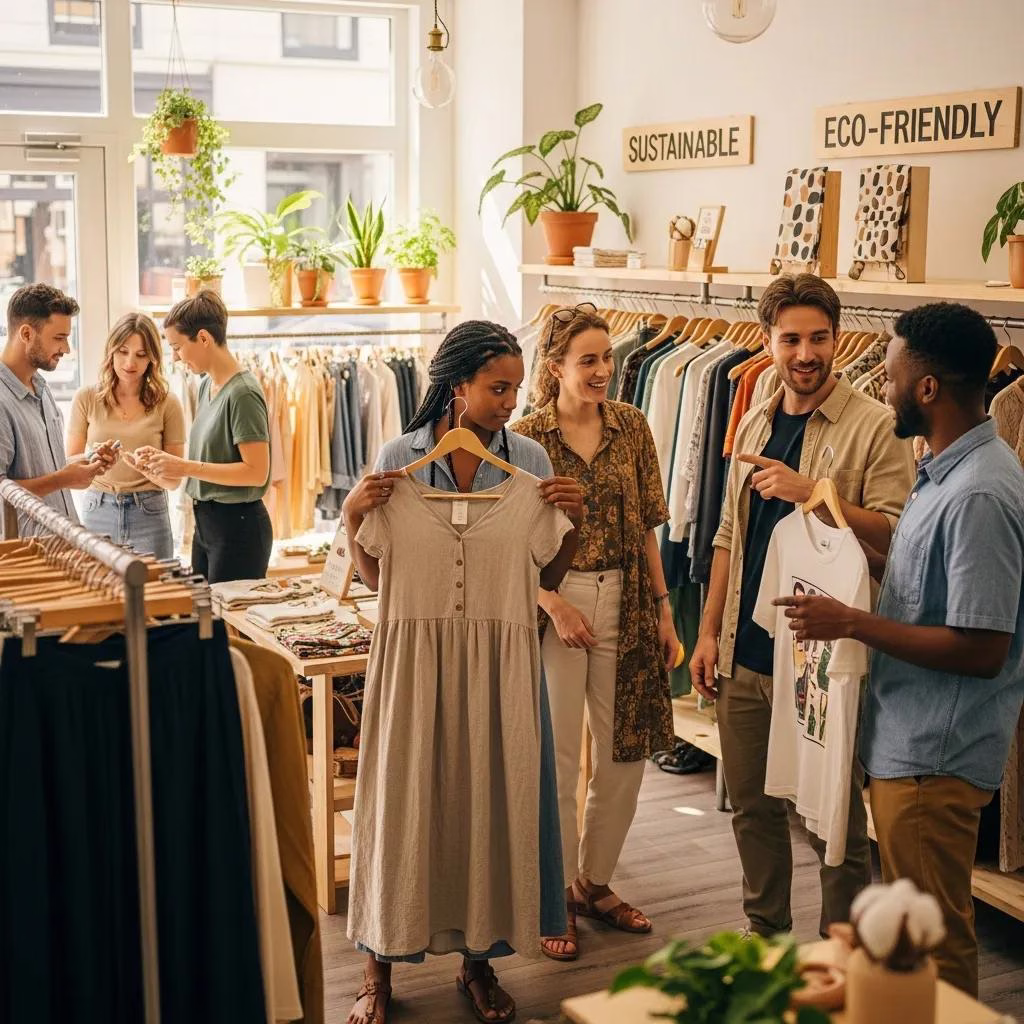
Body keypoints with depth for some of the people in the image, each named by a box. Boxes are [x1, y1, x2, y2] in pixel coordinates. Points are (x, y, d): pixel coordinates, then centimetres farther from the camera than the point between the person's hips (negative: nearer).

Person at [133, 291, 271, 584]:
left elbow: (256, 472, -21)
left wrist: (187, 467, -20)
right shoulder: (206, 386, 11)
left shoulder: (242, 393, -16)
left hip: (237, 526, -9)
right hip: (205, 523, 9)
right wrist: (163, 462, 2)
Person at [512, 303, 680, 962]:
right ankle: (553, 897, 17)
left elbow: (647, 528, 8)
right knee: (557, 758, 2)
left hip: (626, 603, 4)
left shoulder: (631, 427, 4)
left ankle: (595, 882, 28)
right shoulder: (526, 438, -7)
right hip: (554, 601, -4)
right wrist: (556, 606, -13)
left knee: (626, 754, 10)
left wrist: (664, 607, 6)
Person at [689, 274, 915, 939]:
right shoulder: (756, 425, 11)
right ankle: (766, 934, 34)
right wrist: (710, 631, 13)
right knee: (753, 806, 17)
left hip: (824, 657, -6)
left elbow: (896, 536, -18)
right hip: (746, 656, 6)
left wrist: (811, 492, -25)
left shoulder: (874, 426, -9)